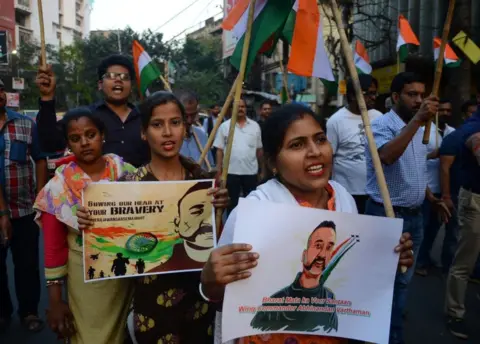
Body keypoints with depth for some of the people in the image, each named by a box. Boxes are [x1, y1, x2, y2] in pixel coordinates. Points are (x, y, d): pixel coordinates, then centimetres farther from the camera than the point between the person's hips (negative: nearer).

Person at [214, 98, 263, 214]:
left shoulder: (255, 126, 5)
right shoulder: (224, 126, 0)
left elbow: (259, 149, 8)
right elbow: (219, 150, 0)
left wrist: (261, 170, 8)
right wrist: (219, 171, -4)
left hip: (251, 171, 1)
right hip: (231, 172, -1)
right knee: (232, 203, 9)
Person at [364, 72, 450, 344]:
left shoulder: (420, 129, 12)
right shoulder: (382, 125, -14)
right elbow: (387, 156, -36)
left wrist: (433, 199, 13)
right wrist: (416, 120, -38)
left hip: (414, 215, 8)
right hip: (386, 214, -8)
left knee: (403, 280, 18)